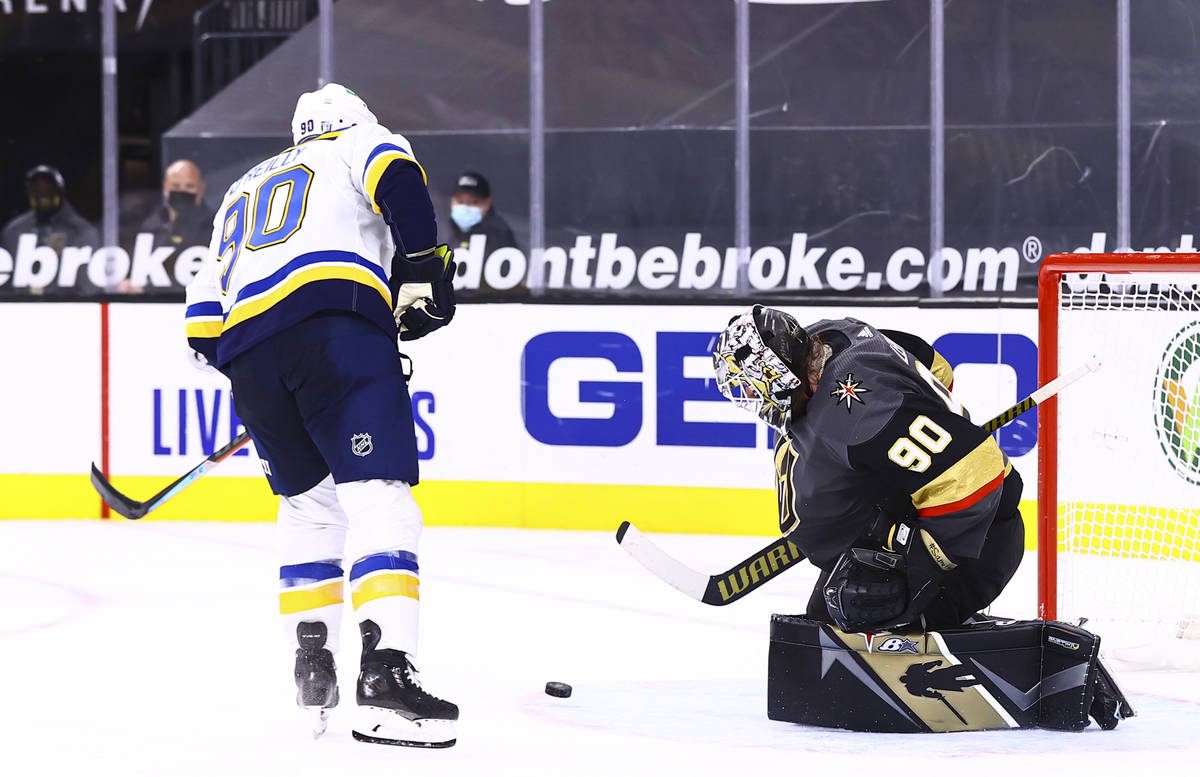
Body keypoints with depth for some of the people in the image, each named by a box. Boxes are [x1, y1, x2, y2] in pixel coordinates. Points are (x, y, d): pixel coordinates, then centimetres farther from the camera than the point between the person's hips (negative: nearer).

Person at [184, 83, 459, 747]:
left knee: (308, 506, 25)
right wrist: (424, 269, 2)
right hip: (335, 318, -5)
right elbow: (396, 175, -3)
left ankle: (311, 668, 18)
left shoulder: (242, 191, 38)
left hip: (244, 347, 5)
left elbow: (204, 317, 31)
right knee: (380, 503, -13)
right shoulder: (360, 143, 24)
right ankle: (385, 676, -29)